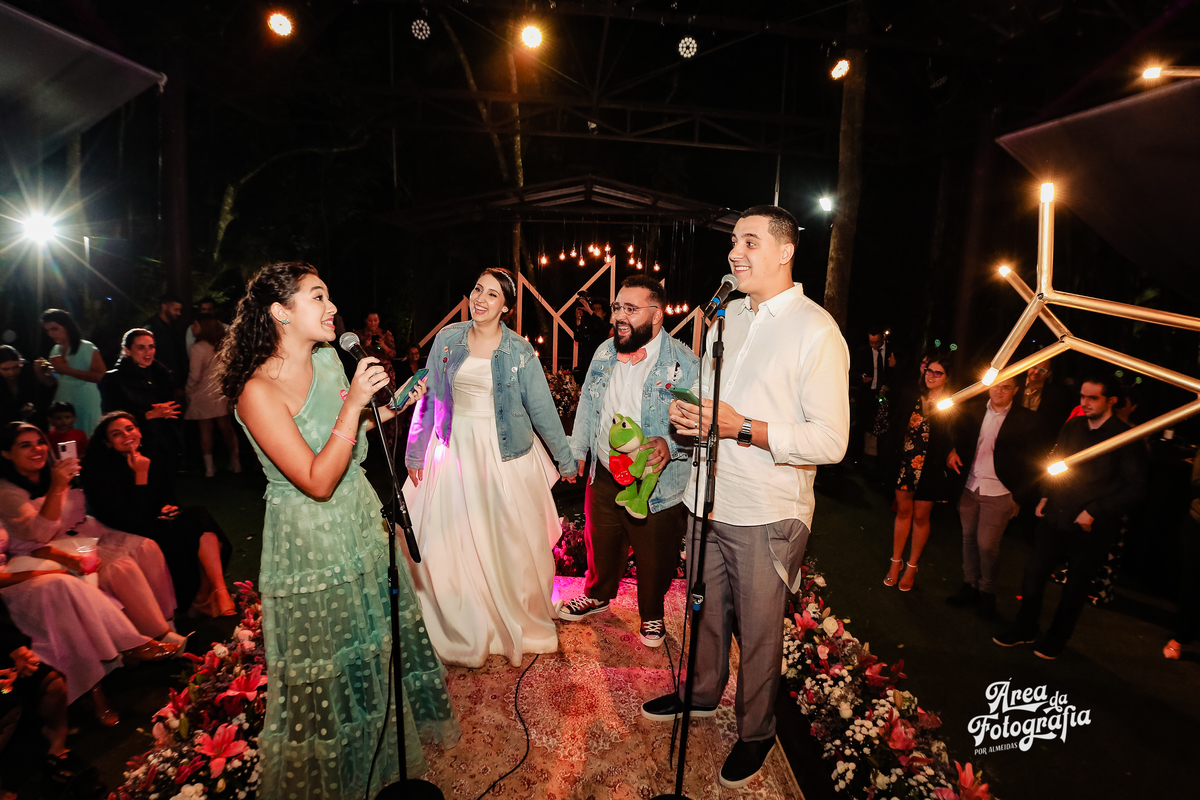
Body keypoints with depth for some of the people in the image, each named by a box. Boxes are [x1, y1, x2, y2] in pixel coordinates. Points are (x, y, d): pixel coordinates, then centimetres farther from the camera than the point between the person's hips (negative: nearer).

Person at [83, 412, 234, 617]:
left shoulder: (151, 458, 8)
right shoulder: (102, 471, -11)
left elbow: (169, 496, 22)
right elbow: (132, 521, -21)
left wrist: (168, 508, -2)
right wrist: (141, 475, -22)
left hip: (160, 525, 6)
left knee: (201, 519, -24)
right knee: (200, 518, -26)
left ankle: (204, 595, -22)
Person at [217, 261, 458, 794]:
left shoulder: (328, 358, -1)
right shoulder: (258, 391, -24)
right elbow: (318, 482, -27)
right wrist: (354, 401, -30)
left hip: (360, 520, 8)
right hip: (309, 541, -7)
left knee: (378, 640, 24)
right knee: (326, 672, 13)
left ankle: (386, 747, 51)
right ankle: (333, 775, 41)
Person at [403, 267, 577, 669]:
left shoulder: (520, 352, -5)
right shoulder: (447, 339, 1)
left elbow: (542, 409, -2)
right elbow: (429, 399, 6)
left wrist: (566, 460, 2)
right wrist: (415, 452, 7)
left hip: (507, 455, -2)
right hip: (456, 451, 2)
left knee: (513, 543, 6)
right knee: (450, 544, 4)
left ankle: (522, 627, 30)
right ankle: (465, 631, 26)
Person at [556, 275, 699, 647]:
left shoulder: (685, 364, -16)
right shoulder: (605, 352, 2)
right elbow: (588, 404, 14)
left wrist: (670, 445, -34)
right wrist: (576, 450, 17)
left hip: (656, 486, -4)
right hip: (604, 477, 5)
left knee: (654, 557, 15)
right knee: (601, 543, 24)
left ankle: (652, 614, 44)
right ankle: (597, 595, 53)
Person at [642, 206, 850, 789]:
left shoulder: (817, 331, -14)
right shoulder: (727, 316, 10)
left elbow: (831, 441, -17)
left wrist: (743, 428, -24)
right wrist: (686, 413, -2)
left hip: (766, 517, -6)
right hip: (709, 500, 6)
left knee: (758, 632, 11)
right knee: (706, 611, 22)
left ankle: (755, 732, 35)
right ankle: (702, 694, 46)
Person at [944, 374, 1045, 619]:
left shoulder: (1025, 420, -7)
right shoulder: (973, 411, 4)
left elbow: (1034, 460, -4)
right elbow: (958, 437, 18)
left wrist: (1019, 495, -6)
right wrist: (952, 453, -3)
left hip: (999, 493, -4)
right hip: (970, 488, 4)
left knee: (987, 545, -1)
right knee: (969, 538, 13)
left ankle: (987, 593, 20)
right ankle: (970, 585, 29)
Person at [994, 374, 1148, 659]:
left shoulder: (1127, 438, -11)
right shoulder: (1071, 427, 4)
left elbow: (1135, 488, -11)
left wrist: (1094, 512, -15)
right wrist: (1046, 496, 5)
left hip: (1091, 528, -4)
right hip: (1056, 517, 4)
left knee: (1076, 586, 11)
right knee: (1033, 573, 6)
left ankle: (1056, 639, 31)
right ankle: (1024, 630, 25)